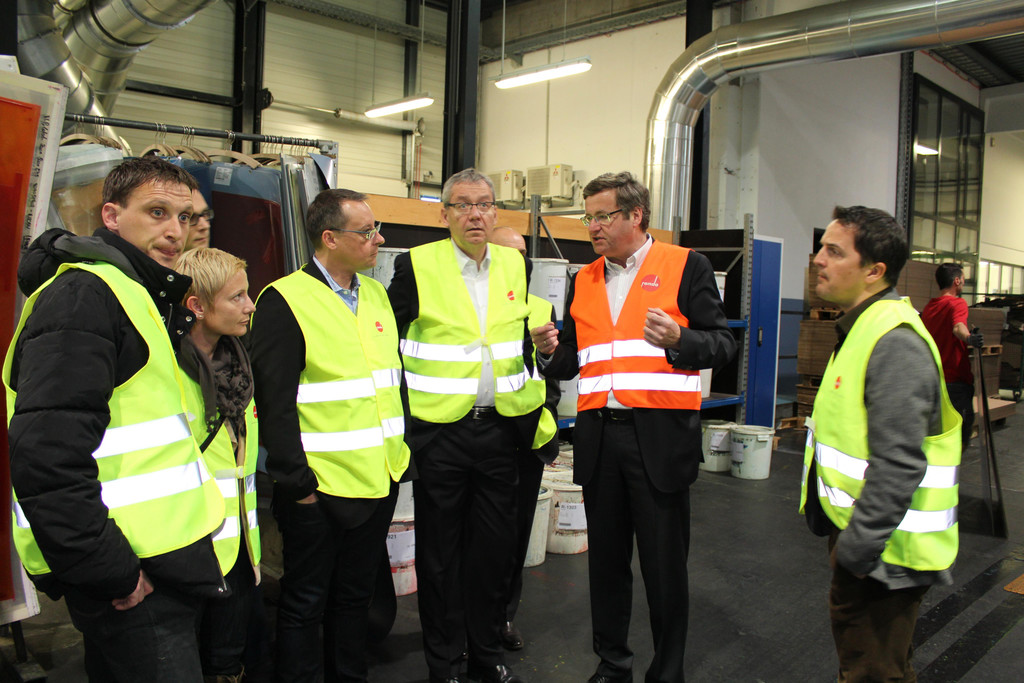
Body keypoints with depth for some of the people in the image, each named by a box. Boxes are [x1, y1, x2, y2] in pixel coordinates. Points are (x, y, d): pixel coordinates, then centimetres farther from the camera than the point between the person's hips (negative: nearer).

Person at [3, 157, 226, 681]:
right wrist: (111, 574, -22)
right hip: (128, 580, -10)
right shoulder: (83, 296, -16)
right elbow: (46, 459, -26)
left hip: (157, 564, 10)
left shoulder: (138, 297, 16)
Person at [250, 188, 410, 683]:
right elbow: (274, 401, -16)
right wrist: (296, 480, -15)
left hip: (381, 478, 7)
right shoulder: (285, 302, -13)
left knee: (356, 594, 21)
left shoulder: (376, 294, 9)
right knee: (305, 602, 10)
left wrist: (402, 445, 12)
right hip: (320, 488, -7)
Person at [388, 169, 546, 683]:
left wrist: (531, 405, 15)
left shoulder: (514, 265, 7)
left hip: (499, 428, 4)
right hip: (439, 430, -3)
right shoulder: (417, 265, -7)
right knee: (440, 552, 9)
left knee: (495, 547, 14)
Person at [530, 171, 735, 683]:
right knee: (606, 558, 15)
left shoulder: (686, 267, 1)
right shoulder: (583, 281, 15)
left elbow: (722, 343, -3)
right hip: (598, 437, 5)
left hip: (660, 437, -4)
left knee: (664, 564, 6)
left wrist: (677, 341, -21)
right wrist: (551, 353, -4)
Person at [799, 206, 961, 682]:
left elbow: (899, 465, -30)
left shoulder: (896, 341, -24)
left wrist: (858, 548, -25)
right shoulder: (862, 326, 10)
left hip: (883, 546, -10)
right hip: (856, 530, 10)